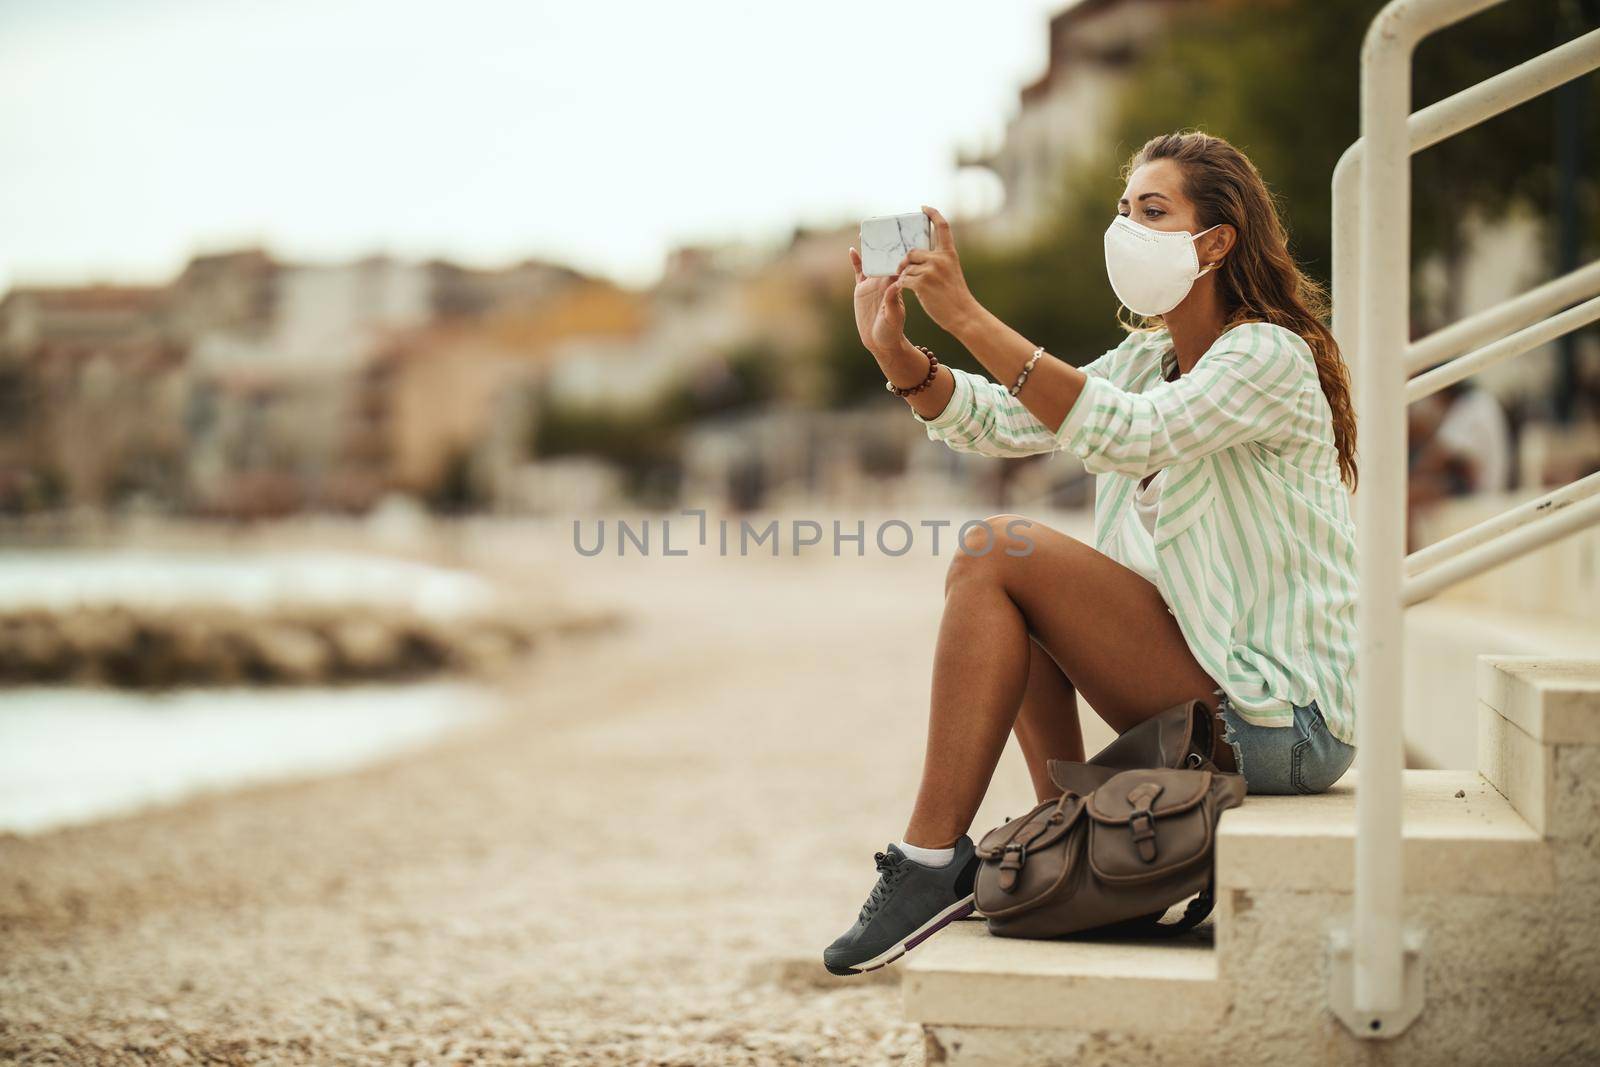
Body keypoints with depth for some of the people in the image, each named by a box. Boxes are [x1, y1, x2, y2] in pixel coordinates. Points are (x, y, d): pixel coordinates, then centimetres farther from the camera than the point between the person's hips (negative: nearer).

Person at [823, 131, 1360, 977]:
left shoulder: (1270, 355, -11)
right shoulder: (1148, 358, 14)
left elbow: (1133, 437, -29)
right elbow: (1004, 421, 2)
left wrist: (969, 317, -33)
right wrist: (898, 353, -16)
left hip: (1282, 722, -9)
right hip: (1212, 701, 9)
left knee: (995, 550, -16)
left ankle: (930, 865, -14)